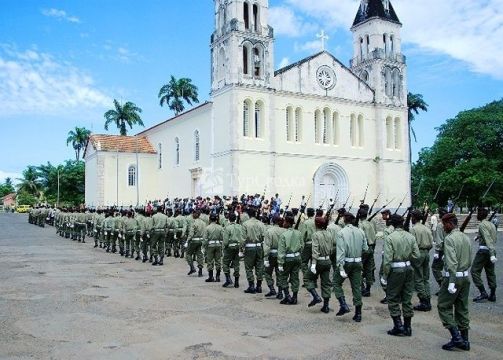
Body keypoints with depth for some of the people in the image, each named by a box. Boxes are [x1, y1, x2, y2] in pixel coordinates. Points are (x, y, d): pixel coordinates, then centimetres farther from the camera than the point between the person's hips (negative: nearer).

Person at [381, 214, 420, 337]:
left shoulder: (390, 238, -13)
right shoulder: (411, 237, 1)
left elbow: (387, 259, -16)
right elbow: (416, 255, 0)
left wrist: (385, 276, -7)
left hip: (396, 270, -5)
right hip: (409, 268, 5)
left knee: (393, 299, 7)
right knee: (407, 299, 13)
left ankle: (398, 325, 5)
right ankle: (407, 327, 21)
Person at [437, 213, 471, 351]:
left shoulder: (449, 239, -16)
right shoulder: (466, 238, 10)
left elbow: (452, 263, -23)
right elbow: (470, 260, 13)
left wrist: (451, 282, -24)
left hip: (453, 277, -8)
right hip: (466, 277, 8)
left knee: (444, 306, 2)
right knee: (462, 308, 13)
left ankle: (456, 337, -3)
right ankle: (464, 341, 20)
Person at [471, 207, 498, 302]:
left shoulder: (482, 225, -13)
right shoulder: (491, 224, 12)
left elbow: (488, 240, -22)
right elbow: (494, 238, 17)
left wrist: (492, 254, -28)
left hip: (483, 250, -9)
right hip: (491, 251, 9)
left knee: (475, 271, -2)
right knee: (490, 272, 12)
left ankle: (483, 293, -5)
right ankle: (492, 295, 16)